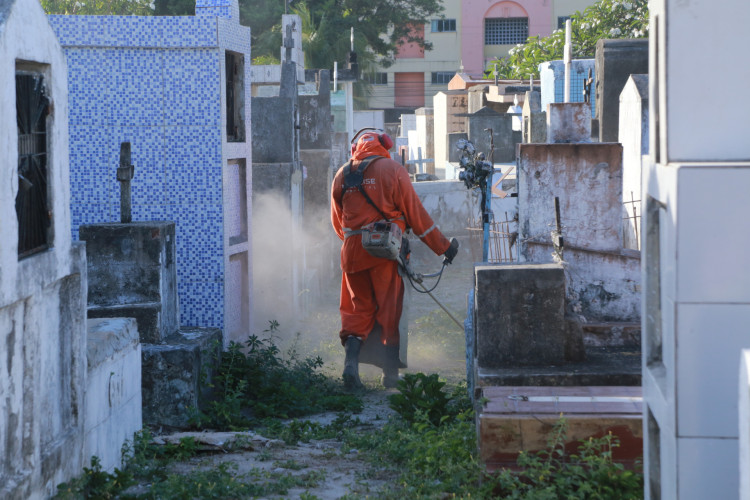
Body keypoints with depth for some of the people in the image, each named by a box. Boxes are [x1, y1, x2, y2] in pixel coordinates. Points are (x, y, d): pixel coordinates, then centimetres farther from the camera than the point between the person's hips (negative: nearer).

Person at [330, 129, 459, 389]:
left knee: (357, 310, 12)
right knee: (389, 311, 4)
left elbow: (337, 221, 16)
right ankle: (390, 373, 5)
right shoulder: (393, 170, -1)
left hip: (352, 250, 3)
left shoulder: (342, 175, 9)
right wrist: (442, 246, 7)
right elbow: (415, 213, -1)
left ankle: (351, 361, -9)